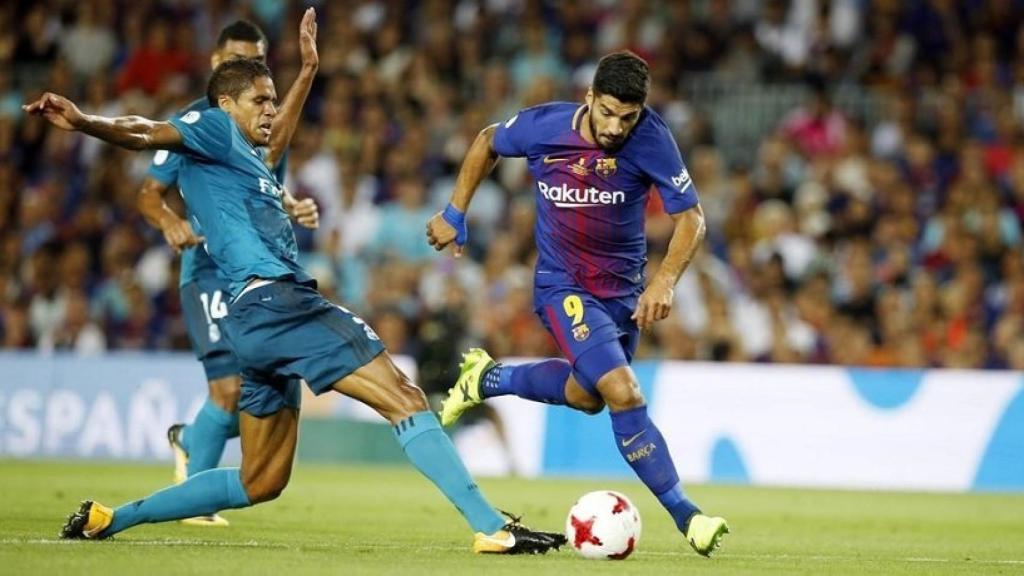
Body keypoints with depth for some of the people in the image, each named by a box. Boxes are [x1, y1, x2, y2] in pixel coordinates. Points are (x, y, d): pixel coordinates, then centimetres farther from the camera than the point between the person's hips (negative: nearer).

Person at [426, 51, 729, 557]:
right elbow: (487, 143, 5)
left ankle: (485, 380, 45)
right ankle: (685, 515, -12)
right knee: (624, 394, -20)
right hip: (562, 285, -4)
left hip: (624, 286, 4)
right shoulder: (543, 126, -18)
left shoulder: (651, 139, -19)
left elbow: (690, 217, -15)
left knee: (586, 396, 22)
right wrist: (454, 213, 6)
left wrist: (664, 282, -29)